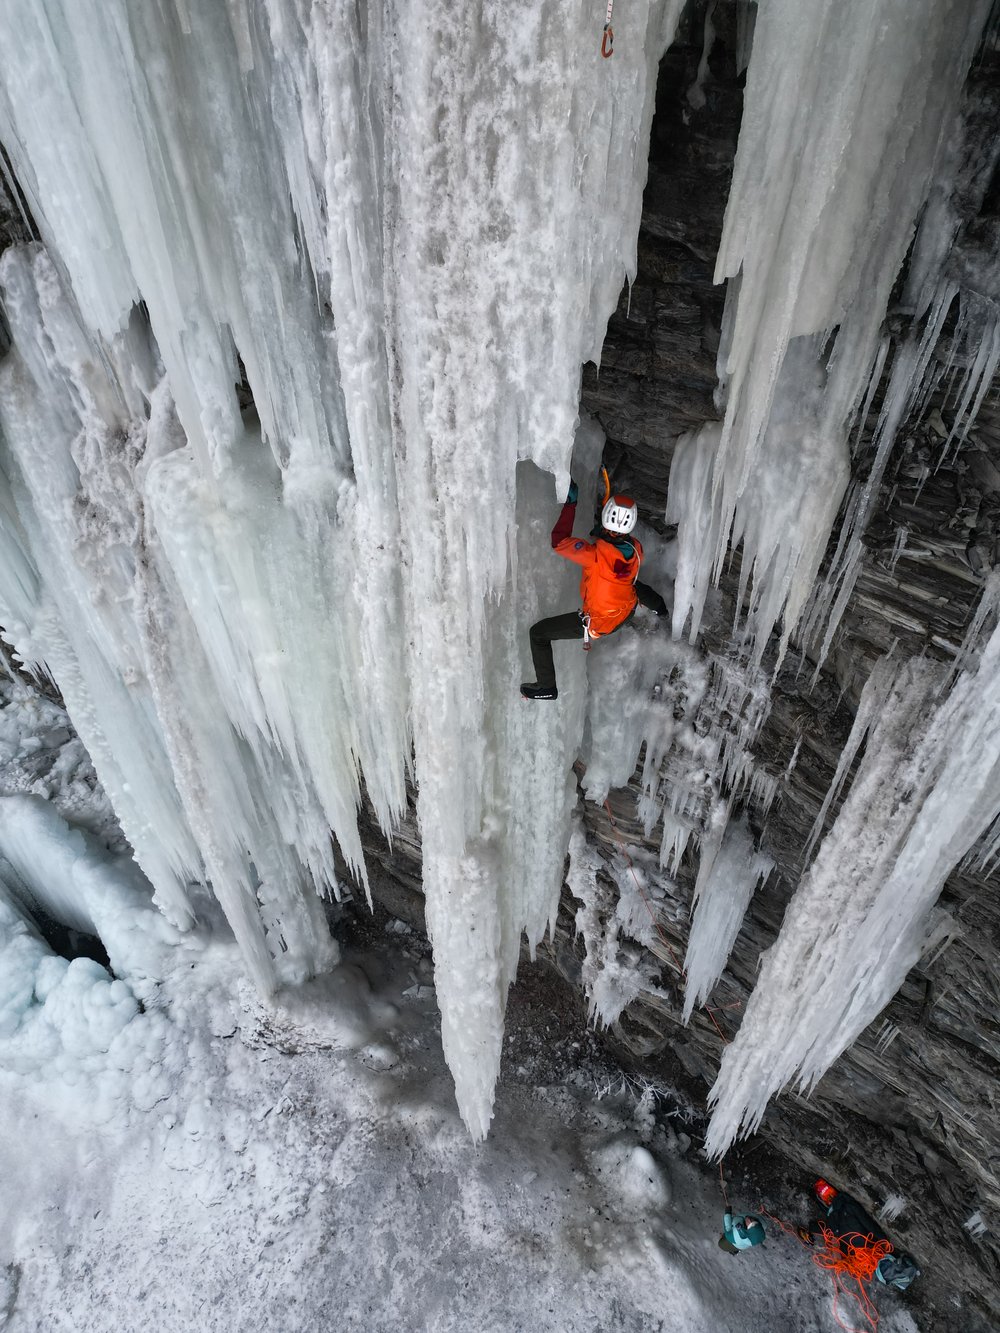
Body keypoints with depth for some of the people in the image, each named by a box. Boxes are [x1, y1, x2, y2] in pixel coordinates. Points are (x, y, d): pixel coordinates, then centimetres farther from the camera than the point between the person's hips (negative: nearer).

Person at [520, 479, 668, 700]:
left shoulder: (597, 554, -39)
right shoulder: (635, 548, -17)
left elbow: (559, 542, -39)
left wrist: (570, 502, -34)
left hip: (598, 623, -6)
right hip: (627, 612, 6)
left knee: (538, 633, 4)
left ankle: (547, 687, 16)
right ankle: (659, 606, 73)